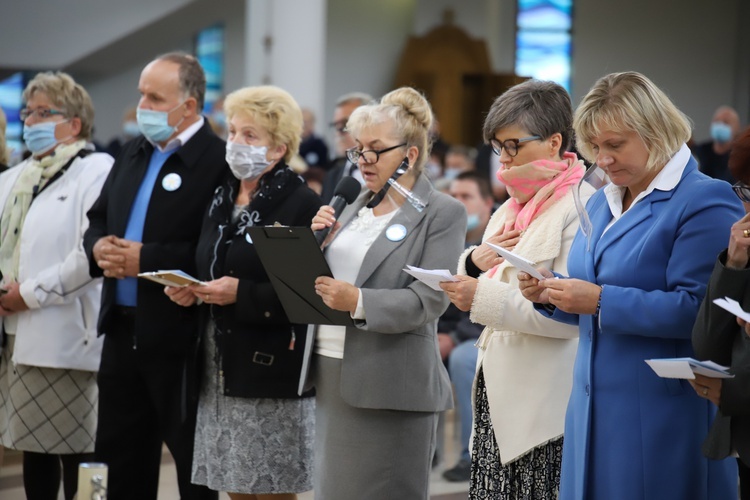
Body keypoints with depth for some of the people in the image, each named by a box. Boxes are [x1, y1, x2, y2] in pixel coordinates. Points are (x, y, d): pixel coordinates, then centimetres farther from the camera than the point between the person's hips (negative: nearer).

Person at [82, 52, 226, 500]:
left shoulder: (219, 161, -14)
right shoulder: (134, 154, 13)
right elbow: (97, 222, 18)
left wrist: (147, 259, -22)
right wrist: (99, 247, -4)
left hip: (180, 339, -8)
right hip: (122, 329, 8)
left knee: (195, 464, 5)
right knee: (119, 459, 15)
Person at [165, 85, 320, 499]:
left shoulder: (301, 204, -9)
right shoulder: (222, 198, 13)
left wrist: (242, 294, -21)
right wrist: (189, 291, 2)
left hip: (271, 372, -7)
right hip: (220, 369, 7)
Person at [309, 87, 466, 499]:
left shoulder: (443, 213, -6)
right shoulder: (355, 207, 15)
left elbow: (428, 300, -16)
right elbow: (325, 276, 18)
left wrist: (359, 303, -28)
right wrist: (317, 240, 0)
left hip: (392, 387, -7)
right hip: (332, 376, 7)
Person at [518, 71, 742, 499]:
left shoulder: (705, 202, -10)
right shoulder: (601, 202, 16)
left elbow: (694, 308, -20)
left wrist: (601, 301, -22)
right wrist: (552, 295, 0)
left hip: (662, 412, -7)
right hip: (595, 408, 7)